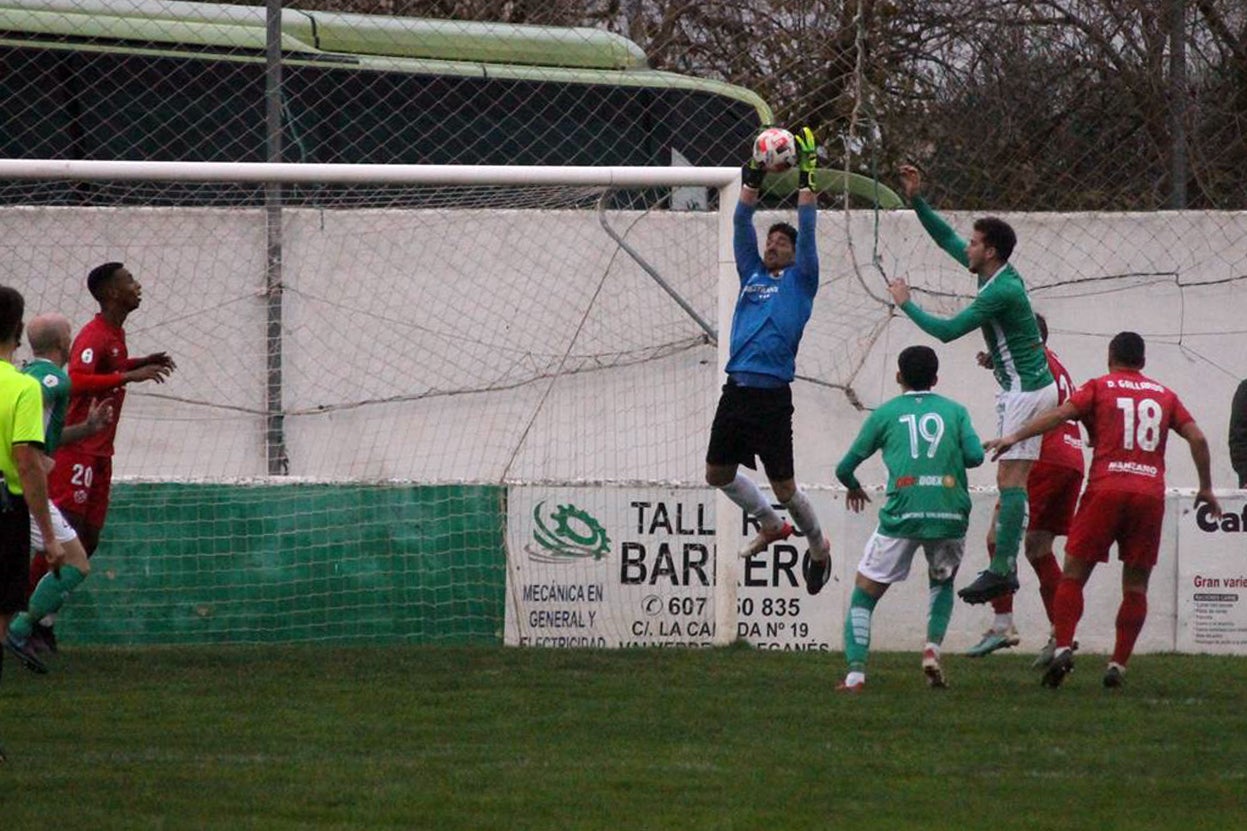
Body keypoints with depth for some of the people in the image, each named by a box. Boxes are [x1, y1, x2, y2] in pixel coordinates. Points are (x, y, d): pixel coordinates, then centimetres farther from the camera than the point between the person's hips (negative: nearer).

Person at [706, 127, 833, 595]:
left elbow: (807, 232, -3)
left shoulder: (799, 281, 5)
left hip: (772, 397, -6)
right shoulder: (752, 276, 18)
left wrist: (807, 178, -2)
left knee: (784, 486, -2)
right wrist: (752, 182, 9)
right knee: (718, 474, 12)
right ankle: (771, 525, 33)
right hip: (736, 392, 6)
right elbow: (741, 229, 15)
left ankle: (818, 545, 20)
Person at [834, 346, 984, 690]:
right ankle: (933, 647, 9)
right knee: (942, 583, 30)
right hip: (950, 516, 2)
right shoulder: (955, 411, 13)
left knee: (864, 594, 9)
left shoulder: (885, 414, 11)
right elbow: (975, 456, 0)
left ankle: (856, 672, -6)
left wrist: (854, 488, 37)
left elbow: (845, 467, 13)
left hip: (902, 516, -2)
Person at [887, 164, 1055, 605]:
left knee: (1011, 478, -13)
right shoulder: (997, 273, 8)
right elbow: (946, 238, 21)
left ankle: (1002, 569, -16)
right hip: (1018, 389, 10)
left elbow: (947, 330, -20)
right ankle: (1004, 565, 6)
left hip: (1028, 390, -10)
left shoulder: (1001, 291, -21)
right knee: (1007, 479, 7)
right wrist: (917, 200, 14)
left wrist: (906, 304, -7)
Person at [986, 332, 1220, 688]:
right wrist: (1206, 488, 19)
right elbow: (1197, 438, 11)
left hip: (1106, 489, -2)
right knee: (1135, 586, 8)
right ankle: (1118, 665, 1)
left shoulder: (1099, 388, 8)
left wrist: (1015, 437, -10)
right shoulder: (1164, 395, 17)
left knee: (1073, 574, 2)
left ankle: (1063, 648, -16)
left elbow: (1061, 413, -7)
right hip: (1150, 494, 2)